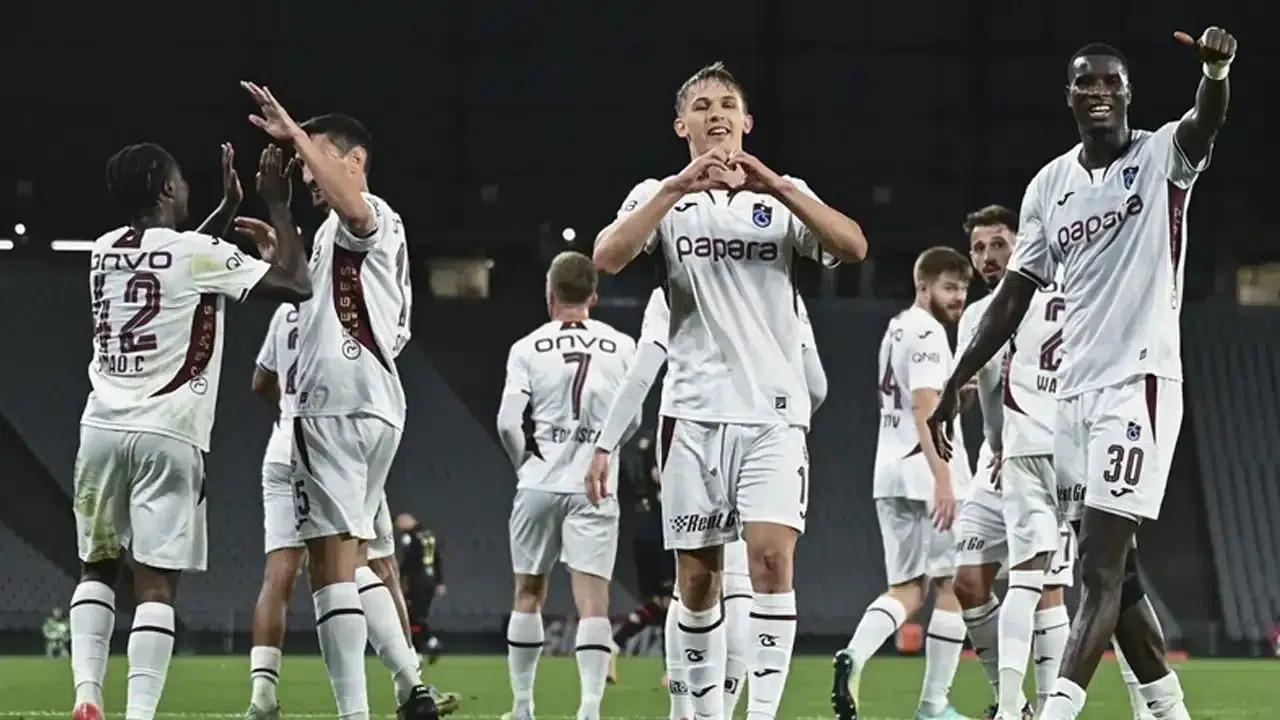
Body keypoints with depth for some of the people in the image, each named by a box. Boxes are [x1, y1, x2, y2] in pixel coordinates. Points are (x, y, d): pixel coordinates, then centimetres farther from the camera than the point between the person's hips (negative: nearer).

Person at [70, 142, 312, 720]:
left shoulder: (104, 252, 11)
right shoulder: (198, 256, -7)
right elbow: (297, 285, -4)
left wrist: (228, 207, 35)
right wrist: (276, 204, 4)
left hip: (102, 429, 5)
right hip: (166, 435, -5)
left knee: (97, 567, 17)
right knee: (156, 582, -5)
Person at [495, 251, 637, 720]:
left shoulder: (528, 348, -1)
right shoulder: (621, 347, 2)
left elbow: (507, 423, -7)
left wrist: (525, 463, 11)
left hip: (540, 485, 0)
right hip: (595, 487, 0)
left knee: (529, 593, 14)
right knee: (592, 598, -4)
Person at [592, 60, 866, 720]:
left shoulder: (784, 196, 11)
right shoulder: (661, 197, 10)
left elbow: (852, 247, -7)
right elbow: (608, 257, -10)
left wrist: (775, 187, -17)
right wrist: (679, 186, -18)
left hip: (773, 411, -1)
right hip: (694, 410, 1)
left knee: (772, 554, -16)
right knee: (698, 574, 3)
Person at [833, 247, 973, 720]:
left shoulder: (896, 329, 18)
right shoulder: (927, 333, -10)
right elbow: (924, 410, -20)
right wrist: (943, 480, -26)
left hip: (890, 474, 9)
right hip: (925, 473, -9)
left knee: (908, 588, 10)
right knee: (953, 587, 1)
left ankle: (854, 656, -17)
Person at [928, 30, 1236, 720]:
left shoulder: (1161, 159, -4)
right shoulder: (1049, 186, 11)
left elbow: (1206, 122, -27)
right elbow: (1013, 298, 16)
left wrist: (1216, 72, -50)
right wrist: (953, 387, 15)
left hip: (1139, 384, -6)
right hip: (1076, 391, 7)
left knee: (1100, 570, -12)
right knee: (1112, 569, 12)